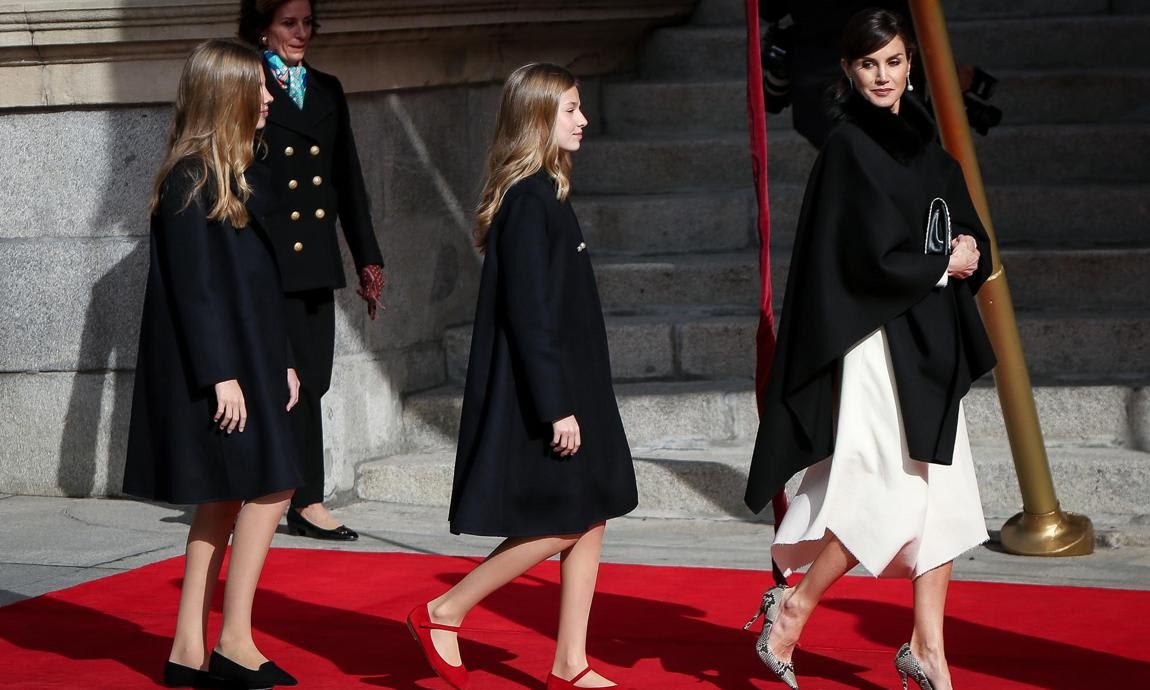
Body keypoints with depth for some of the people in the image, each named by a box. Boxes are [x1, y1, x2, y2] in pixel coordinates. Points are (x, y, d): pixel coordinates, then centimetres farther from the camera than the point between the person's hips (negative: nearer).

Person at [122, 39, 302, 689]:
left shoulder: (234, 172, 15)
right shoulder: (190, 177, -13)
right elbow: (194, 285, -17)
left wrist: (282, 361, 18)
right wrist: (221, 373, -20)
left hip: (247, 359, 9)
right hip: (217, 362, -9)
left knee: (224, 502, 9)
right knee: (270, 489, -10)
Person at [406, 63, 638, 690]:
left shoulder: (546, 193, 13)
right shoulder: (529, 202, -17)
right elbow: (529, 314, -21)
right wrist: (556, 406, -22)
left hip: (570, 386, 10)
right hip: (545, 388, -10)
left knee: (589, 519, 8)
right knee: (560, 526, -5)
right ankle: (442, 615, 6)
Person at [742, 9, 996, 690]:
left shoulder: (925, 145, 14)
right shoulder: (849, 147, -9)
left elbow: (973, 237, 16)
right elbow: (877, 258, -16)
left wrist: (973, 250, -6)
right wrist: (945, 263, -4)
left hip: (931, 342, 8)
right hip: (879, 338, -8)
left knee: (943, 497, 5)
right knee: (894, 493, -10)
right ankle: (792, 609, 5)